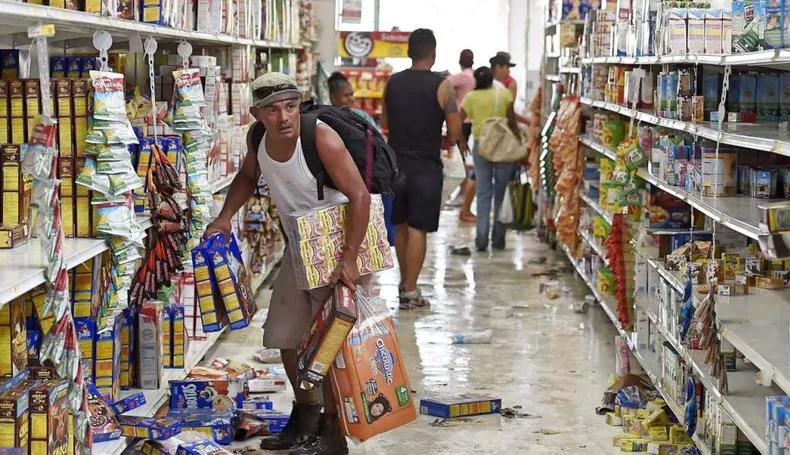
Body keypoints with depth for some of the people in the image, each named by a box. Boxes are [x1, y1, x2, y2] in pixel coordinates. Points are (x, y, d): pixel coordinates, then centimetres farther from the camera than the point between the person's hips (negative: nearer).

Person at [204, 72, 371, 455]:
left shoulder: (321, 138, -28)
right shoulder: (257, 139, -8)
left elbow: (359, 197, -28)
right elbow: (248, 177, 15)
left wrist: (349, 258, -32)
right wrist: (224, 218, 2)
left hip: (338, 244, -7)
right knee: (285, 335, 15)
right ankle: (305, 412, 34)